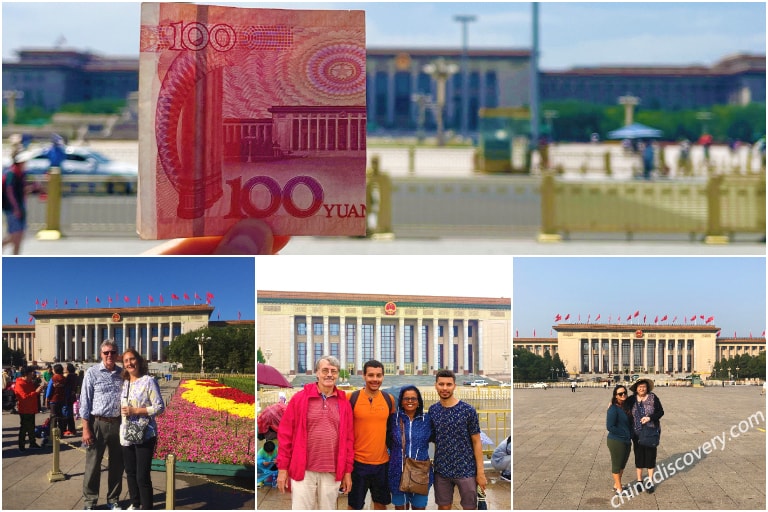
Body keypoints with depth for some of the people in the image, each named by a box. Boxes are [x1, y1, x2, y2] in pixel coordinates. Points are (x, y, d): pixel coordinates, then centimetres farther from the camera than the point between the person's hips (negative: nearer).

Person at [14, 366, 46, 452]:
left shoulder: (30, 383, 12)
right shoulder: (19, 384, -16)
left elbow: (34, 394, 21)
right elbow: (25, 396, -26)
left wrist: (40, 389, 3)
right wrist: (36, 391, -29)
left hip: (31, 409, 8)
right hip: (24, 410, -8)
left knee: (31, 427, 14)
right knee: (24, 428, -4)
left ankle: (32, 443, 22)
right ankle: (21, 446, 1)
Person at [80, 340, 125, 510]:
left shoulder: (122, 374, 6)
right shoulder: (92, 373, -5)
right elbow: (85, 402, -5)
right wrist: (86, 429, -9)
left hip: (118, 423, 4)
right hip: (98, 423, -4)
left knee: (117, 464, 12)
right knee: (93, 464, 2)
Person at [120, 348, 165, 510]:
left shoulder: (148, 381, -8)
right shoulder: (124, 383, 11)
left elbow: (160, 407, -12)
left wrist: (135, 411, -16)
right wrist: (122, 411, 0)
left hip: (144, 435, -7)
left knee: (142, 477, -8)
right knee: (130, 473, 16)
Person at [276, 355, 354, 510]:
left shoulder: (344, 403, 8)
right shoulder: (300, 399, 0)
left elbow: (348, 439, 10)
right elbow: (285, 434, 0)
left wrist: (347, 471, 7)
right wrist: (282, 468, -3)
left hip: (332, 474, 3)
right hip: (303, 471, -2)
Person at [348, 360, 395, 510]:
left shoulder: (389, 399, 3)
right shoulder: (352, 398, -8)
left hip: (382, 461, 3)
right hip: (358, 461, -3)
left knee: (381, 503, 14)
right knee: (354, 505, 5)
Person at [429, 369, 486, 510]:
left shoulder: (468, 410, -7)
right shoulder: (432, 410, 3)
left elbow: (476, 442, -4)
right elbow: (431, 439, 11)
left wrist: (480, 471, -7)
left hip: (466, 470, -3)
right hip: (441, 470, 3)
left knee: (469, 508, 4)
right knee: (443, 508, 10)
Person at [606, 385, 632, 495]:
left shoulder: (625, 407, 7)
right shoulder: (613, 409, -17)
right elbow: (610, 427, -21)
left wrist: (630, 435, 3)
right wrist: (625, 434, -16)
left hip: (626, 441, 8)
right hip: (616, 441, -8)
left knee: (622, 464, 19)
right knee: (617, 465, 5)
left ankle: (616, 485, 33)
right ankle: (619, 488, 15)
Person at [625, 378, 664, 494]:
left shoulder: (653, 398, -6)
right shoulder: (631, 400, 0)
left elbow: (661, 412, -5)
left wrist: (650, 418, -20)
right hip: (637, 432, 2)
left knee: (650, 455, 5)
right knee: (639, 456, 8)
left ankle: (650, 482, 17)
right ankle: (639, 481, 21)